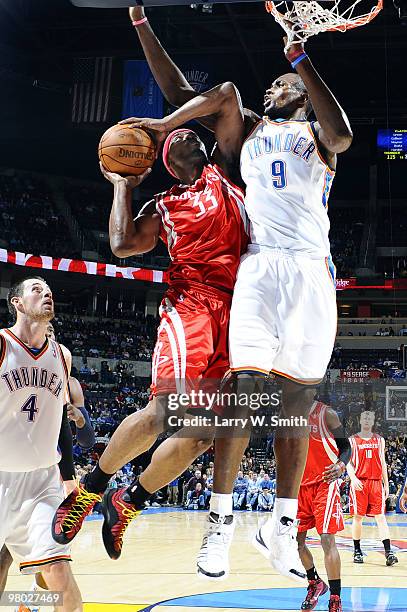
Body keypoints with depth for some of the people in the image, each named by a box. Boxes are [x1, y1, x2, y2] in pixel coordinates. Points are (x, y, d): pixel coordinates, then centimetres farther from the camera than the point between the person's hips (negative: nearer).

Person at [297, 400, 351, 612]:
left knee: (327, 540, -13)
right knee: (296, 541, 7)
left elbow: (345, 446, -5)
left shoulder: (326, 413, -9)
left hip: (324, 483, -6)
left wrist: (341, 465, -24)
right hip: (300, 485, 6)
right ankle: (315, 583, 31)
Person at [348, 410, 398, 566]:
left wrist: (386, 484, 11)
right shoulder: (352, 440, 4)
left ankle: (388, 552, -14)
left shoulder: (380, 440, 13)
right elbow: (348, 462, -1)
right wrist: (353, 478, -19)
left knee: (380, 517, -6)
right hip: (359, 482, -2)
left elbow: (383, 464, 16)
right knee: (358, 517, 3)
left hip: (376, 482, 2)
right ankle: (357, 551, 15)